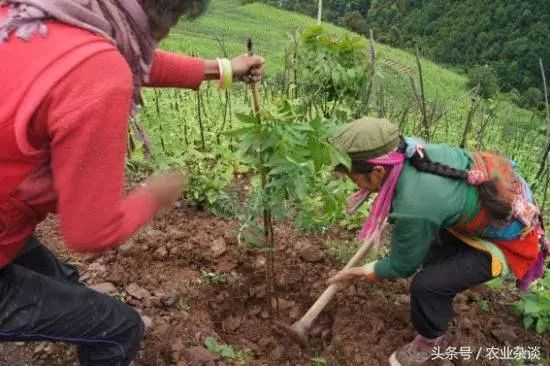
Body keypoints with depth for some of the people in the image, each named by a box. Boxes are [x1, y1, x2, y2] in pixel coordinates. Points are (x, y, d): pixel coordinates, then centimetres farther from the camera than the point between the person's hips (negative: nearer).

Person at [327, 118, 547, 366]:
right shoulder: (408, 150, -16)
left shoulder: (414, 208, -38)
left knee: (427, 285, -18)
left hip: (508, 236, -9)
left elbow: (401, 266, -18)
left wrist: (359, 273, -3)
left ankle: (428, 343, 13)